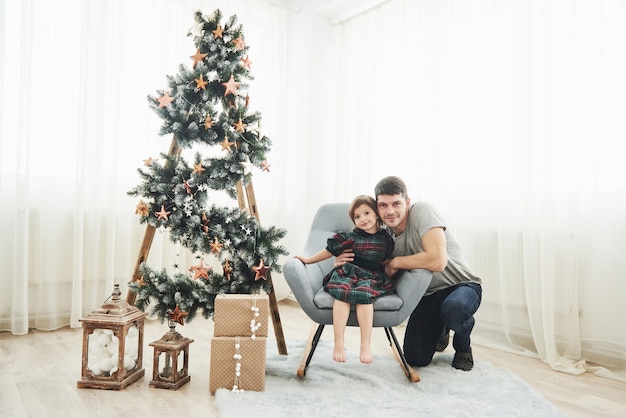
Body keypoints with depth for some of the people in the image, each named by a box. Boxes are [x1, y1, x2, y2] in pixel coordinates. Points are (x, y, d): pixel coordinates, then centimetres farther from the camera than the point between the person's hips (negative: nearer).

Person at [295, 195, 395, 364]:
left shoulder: (386, 239, 10)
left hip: (372, 277, 0)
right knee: (342, 292, -33)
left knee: (364, 293, -34)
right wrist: (309, 260, 14)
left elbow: (386, 262, 26)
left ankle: (366, 345, -32)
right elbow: (330, 250, 12)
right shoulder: (350, 237, 5)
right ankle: (338, 343, -33)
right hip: (347, 273, 0)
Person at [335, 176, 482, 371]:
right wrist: (344, 264, -20)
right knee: (416, 359, -1)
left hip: (462, 286, -5)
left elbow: (437, 261, -35)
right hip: (428, 294, 5)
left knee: (453, 307, -39)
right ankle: (439, 330, 33)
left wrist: (395, 262, -22)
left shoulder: (422, 211, -24)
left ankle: (463, 347, -2)